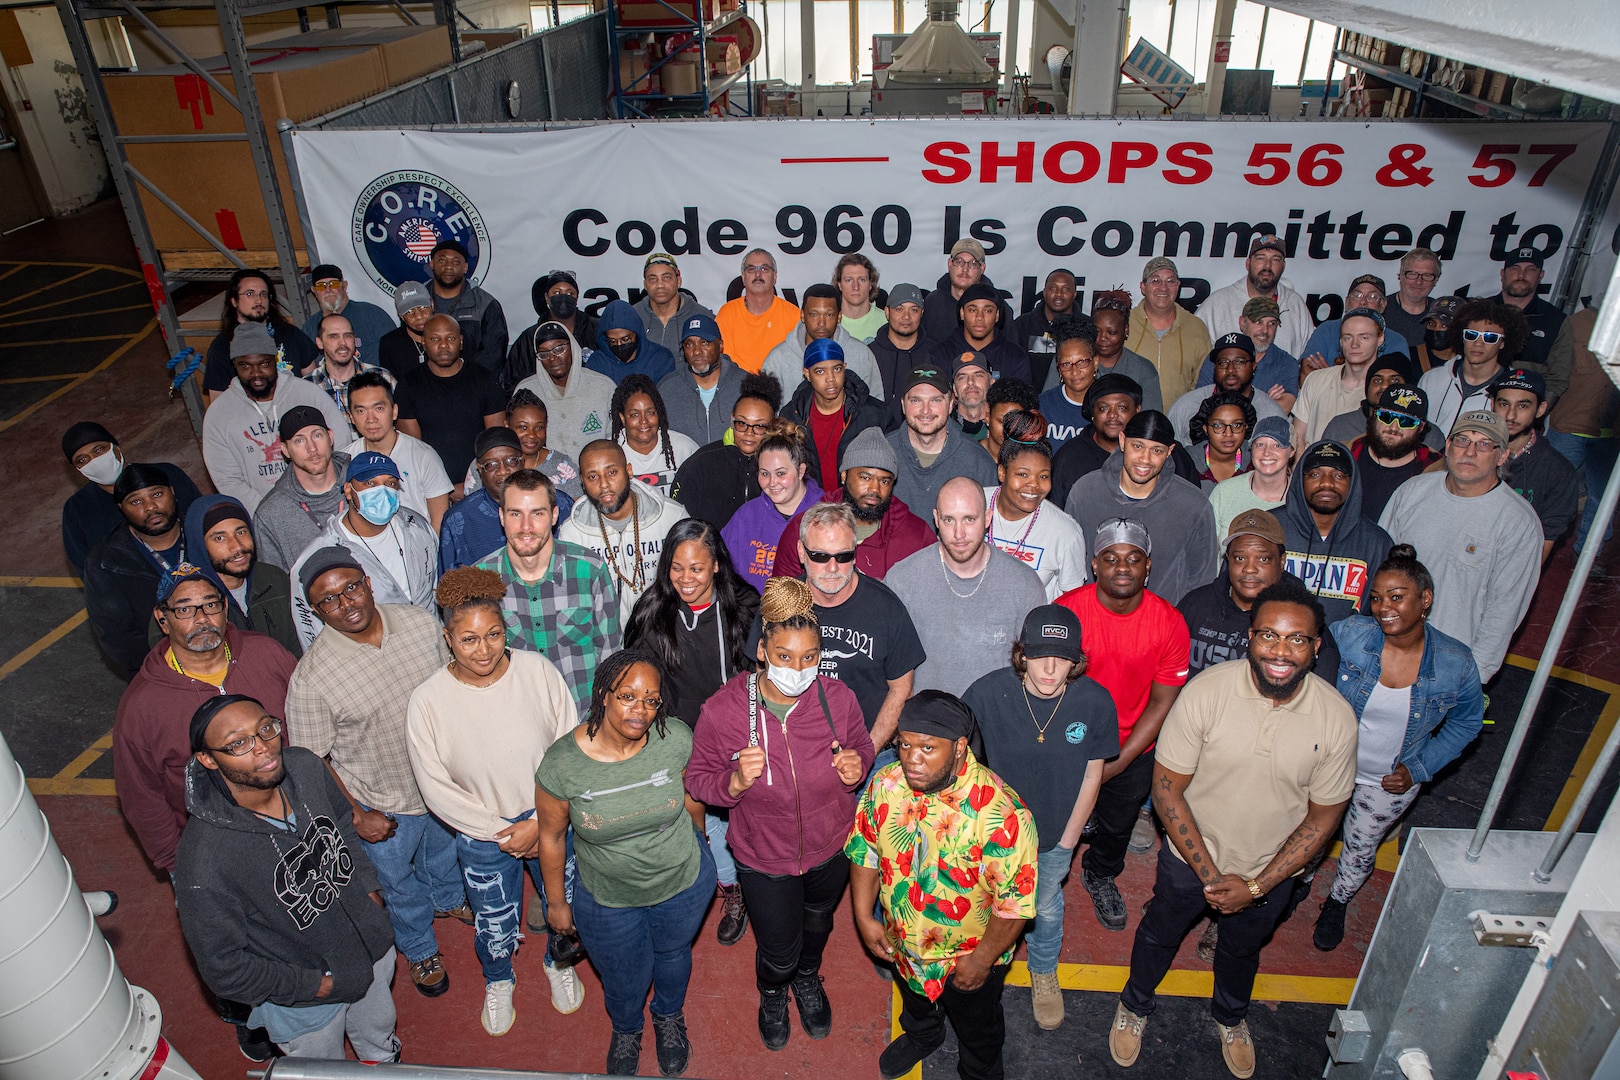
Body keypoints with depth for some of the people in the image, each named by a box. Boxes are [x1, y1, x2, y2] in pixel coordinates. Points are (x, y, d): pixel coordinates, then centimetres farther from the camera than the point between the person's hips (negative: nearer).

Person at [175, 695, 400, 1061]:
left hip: (371, 947, 5)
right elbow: (224, 968, -22)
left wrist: (369, 891, -2)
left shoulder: (305, 768, -20)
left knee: (380, 1044, 33)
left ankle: (386, 1062, 63)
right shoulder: (204, 862, -35)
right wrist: (318, 985, -17)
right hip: (305, 1003, -4)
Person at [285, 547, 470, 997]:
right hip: (383, 806, -3)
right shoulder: (310, 677, -28)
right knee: (399, 885, 23)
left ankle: (448, 899, 66)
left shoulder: (421, 623, -17)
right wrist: (356, 815, -13)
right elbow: (311, 759, -15)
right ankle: (419, 949, 53)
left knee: (444, 848, 33)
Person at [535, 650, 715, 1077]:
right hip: (608, 901, -1)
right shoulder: (562, 764, -27)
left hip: (683, 884, 1)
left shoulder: (676, 740, -24)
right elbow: (551, 836, -10)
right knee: (623, 979, 24)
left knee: (673, 954, 29)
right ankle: (626, 1030, 61)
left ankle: (670, 1017, 64)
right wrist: (556, 901, 1)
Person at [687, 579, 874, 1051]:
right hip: (764, 857, -2)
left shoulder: (837, 698, -23)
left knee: (818, 923, 31)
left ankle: (808, 977, 68)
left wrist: (857, 767, -26)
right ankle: (772, 992, 57)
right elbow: (698, 778, -15)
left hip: (831, 849, 2)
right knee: (779, 950, 17)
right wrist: (735, 782, -35)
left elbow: (862, 745, -3)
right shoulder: (722, 710, -28)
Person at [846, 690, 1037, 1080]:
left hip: (969, 953, -4)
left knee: (977, 1028, 26)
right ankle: (920, 1036, 67)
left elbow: (1016, 900, -27)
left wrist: (982, 959, -18)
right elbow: (865, 848, -4)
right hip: (903, 942, 4)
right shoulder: (885, 784, -21)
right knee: (914, 1000, 36)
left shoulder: (1000, 812, -37)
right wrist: (864, 916, -7)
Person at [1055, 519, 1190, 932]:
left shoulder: (1170, 624, -18)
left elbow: (1162, 703, -10)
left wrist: (1117, 763, -14)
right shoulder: (1065, 612, -23)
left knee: (1117, 824, 27)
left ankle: (1100, 874, 59)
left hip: (1133, 750, 2)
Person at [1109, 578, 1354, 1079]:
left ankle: (1230, 1016, 61)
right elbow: (1167, 790, -19)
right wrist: (1210, 874, -19)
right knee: (1159, 934, 23)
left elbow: (1324, 816, -10)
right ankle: (1135, 1005, 55)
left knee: (1242, 948, 29)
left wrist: (1258, 885, -14)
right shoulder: (1205, 692, -28)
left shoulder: (1336, 718, -21)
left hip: (1272, 871, 2)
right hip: (1191, 856, -1)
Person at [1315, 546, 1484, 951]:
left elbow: (1467, 723, -1)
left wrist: (1419, 769, -8)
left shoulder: (1456, 664, -20)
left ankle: (1337, 903, 54)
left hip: (1390, 781, 1)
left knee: (1361, 849, 24)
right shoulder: (1348, 634, -25)